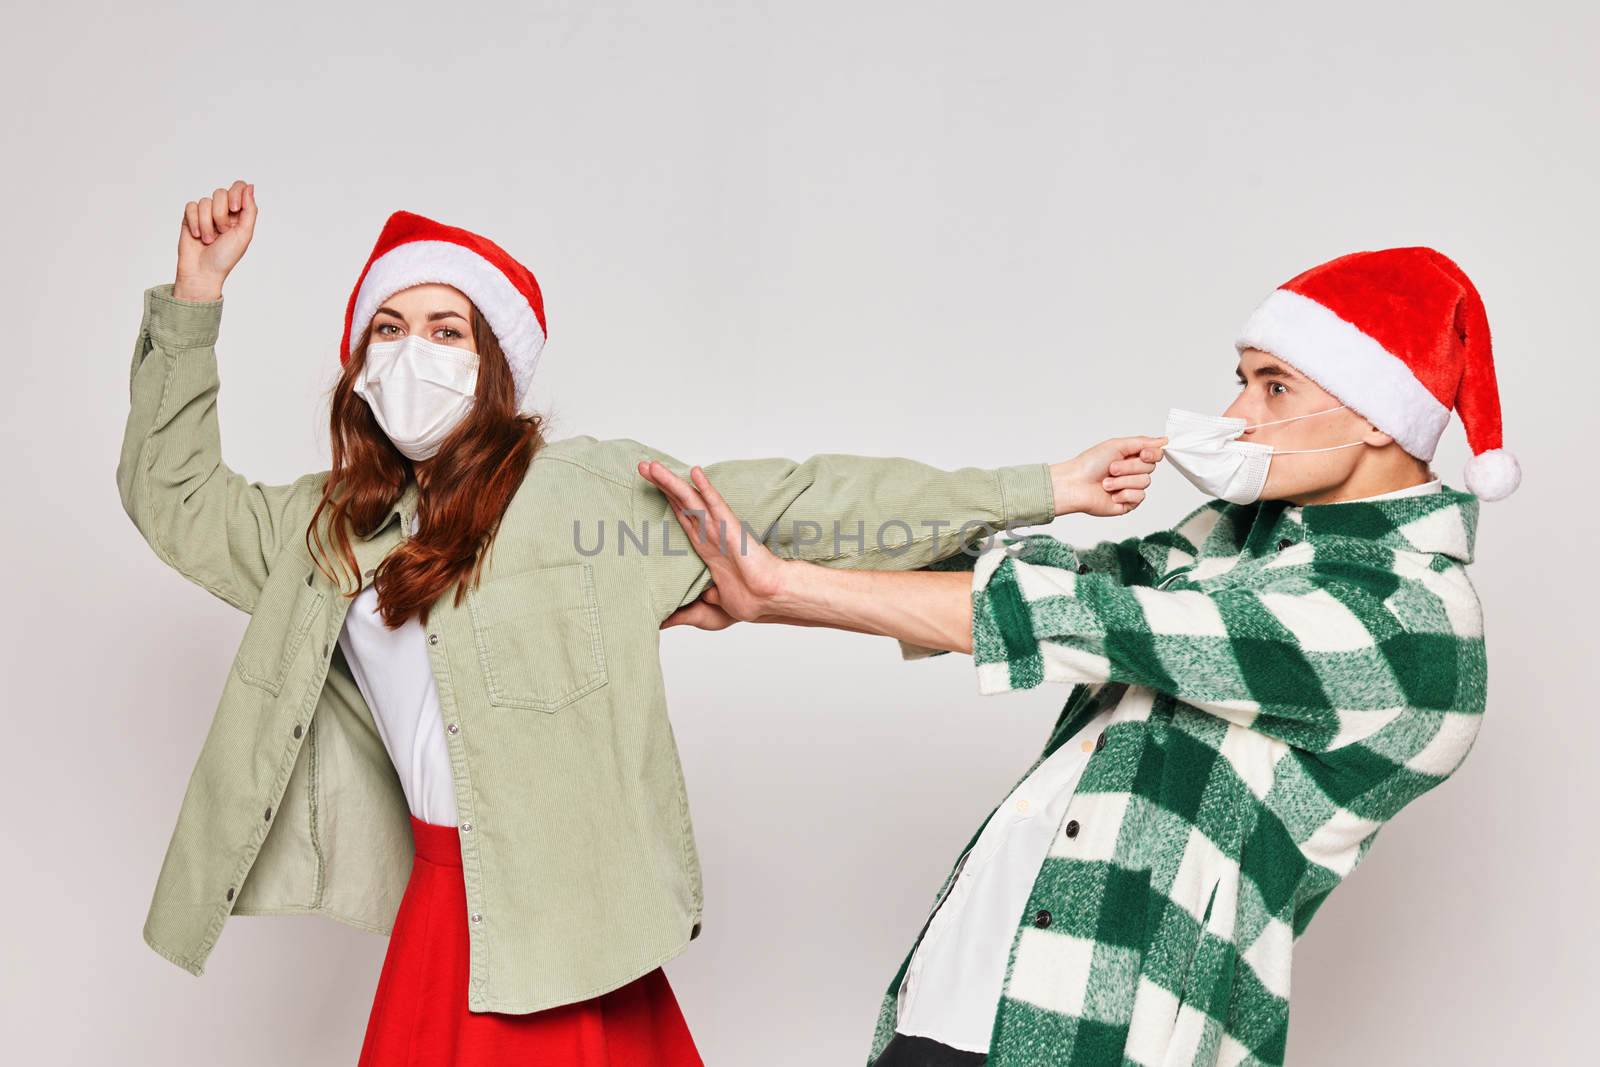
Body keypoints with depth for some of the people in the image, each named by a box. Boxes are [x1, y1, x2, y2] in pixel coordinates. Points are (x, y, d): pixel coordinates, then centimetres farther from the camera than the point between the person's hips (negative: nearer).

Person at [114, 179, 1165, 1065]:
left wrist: (1038, 489, -12)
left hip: (561, 906, -4)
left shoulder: (584, 490, -8)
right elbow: (172, 495, 18)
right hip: (442, 900, 5)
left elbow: (793, 506, -10)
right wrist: (196, 294, 11)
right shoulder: (336, 525, 9)